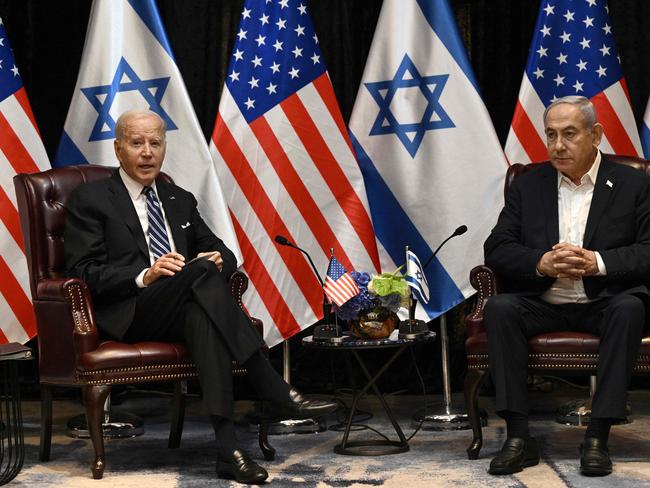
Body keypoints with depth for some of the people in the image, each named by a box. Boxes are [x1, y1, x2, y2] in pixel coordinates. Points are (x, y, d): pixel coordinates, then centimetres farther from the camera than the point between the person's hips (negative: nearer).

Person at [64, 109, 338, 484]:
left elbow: (223, 253, 20)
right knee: (204, 270, -32)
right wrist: (144, 276, -20)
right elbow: (83, 272, -4)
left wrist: (219, 259, -6)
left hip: (184, 309, 4)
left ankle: (228, 449, -45)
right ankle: (278, 394, -34)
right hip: (129, 316, -4)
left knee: (202, 316, -36)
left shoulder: (181, 200, 24)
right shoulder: (90, 200, 7)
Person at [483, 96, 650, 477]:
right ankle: (518, 438, -26)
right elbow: (497, 249, 3)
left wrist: (597, 262, -22)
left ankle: (598, 437, -30)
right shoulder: (528, 185, 10)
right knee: (499, 308, -27)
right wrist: (541, 263, -17)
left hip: (604, 303, -2)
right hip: (543, 303, 2)